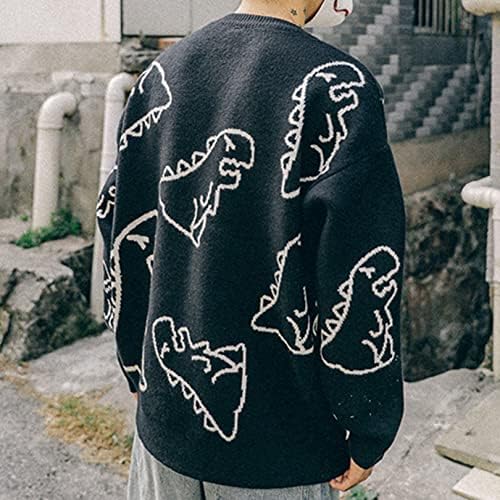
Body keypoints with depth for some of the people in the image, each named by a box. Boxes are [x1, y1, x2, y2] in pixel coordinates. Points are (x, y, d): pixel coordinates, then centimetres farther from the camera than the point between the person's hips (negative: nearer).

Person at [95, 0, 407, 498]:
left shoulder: (161, 75, 1)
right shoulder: (339, 88, -16)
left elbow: (121, 229, 6)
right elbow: (361, 277, -18)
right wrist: (368, 432, -6)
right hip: (281, 438, -4)